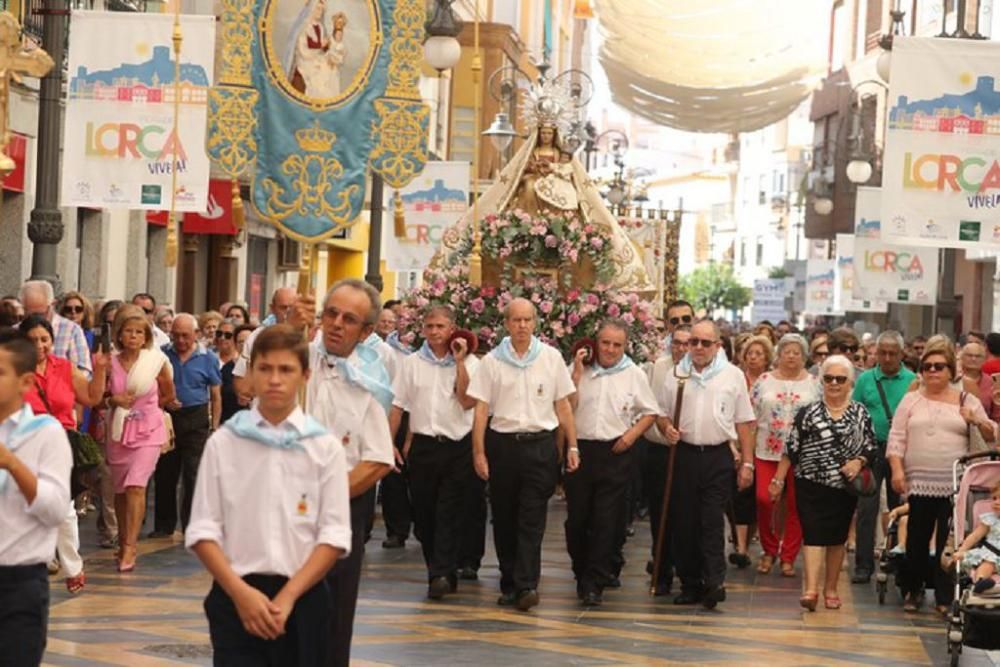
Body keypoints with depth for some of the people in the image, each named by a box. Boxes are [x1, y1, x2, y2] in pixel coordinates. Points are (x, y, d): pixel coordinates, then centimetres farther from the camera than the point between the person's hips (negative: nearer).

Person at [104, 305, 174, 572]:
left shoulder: (157, 361, -6)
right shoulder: (111, 362, -3)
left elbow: (169, 395, 9)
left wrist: (143, 407, 9)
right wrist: (115, 401, -9)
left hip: (148, 431, -3)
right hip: (118, 430, 3)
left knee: (135, 486, -15)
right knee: (120, 489, 9)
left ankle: (130, 548, -15)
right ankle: (123, 542, 26)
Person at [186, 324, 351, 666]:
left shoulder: (325, 447, 1)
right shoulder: (223, 442, 1)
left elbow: (335, 535, -3)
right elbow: (202, 530, 0)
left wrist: (288, 597, -13)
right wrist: (241, 592, -13)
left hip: (302, 597, 1)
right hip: (235, 597, -1)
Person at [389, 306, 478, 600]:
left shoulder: (468, 363, 2)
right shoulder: (412, 363, 8)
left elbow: (468, 402, -10)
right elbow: (398, 406, 8)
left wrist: (459, 362, -11)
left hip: (458, 446, -3)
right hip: (423, 445, 3)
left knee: (450, 514, -8)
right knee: (424, 513, 5)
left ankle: (440, 574, -12)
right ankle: (444, 573, 16)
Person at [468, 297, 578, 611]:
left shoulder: (551, 358, 4)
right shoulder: (492, 361, 3)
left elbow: (563, 405, 8)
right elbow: (481, 409, 2)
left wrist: (572, 446, 4)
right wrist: (479, 452, -4)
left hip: (540, 445, -1)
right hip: (503, 444, 1)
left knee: (532, 520, -7)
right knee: (504, 519, 7)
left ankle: (526, 585, -11)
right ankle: (509, 583, 16)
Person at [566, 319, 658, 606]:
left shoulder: (634, 374, 4)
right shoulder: (579, 369, 4)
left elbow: (650, 412, 10)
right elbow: (567, 408, -2)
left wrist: (632, 434, -5)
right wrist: (576, 375, -9)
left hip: (615, 453, -1)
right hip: (579, 450, 1)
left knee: (606, 521, -4)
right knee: (577, 516, 6)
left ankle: (594, 583, 0)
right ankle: (582, 574, 24)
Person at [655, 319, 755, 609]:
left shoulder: (733, 376, 5)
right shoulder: (676, 375, 10)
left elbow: (744, 424, 5)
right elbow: (661, 413, 15)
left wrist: (747, 463, 1)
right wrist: (667, 428, -9)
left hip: (718, 457, -2)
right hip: (684, 455, 3)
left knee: (712, 523, -9)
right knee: (684, 523, 4)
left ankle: (714, 582, -13)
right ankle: (690, 584, 12)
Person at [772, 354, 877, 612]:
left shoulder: (861, 414, 4)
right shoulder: (807, 412, 1)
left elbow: (871, 449, 7)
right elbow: (791, 450, 1)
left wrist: (858, 461, -13)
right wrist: (778, 480, 0)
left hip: (845, 488, 2)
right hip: (811, 486, -2)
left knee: (837, 538, 10)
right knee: (814, 535, -11)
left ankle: (831, 588, 21)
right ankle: (811, 588, -19)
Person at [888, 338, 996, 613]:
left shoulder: (967, 401, 9)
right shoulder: (911, 400, 9)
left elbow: (992, 436, 10)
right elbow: (896, 439, 5)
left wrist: (979, 421, -10)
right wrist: (897, 470, -6)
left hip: (954, 484, -1)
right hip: (919, 482, 1)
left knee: (948, 541, -1)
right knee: (917, 539, 5)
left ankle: (945, 597, 6)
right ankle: (913, 591, 19)